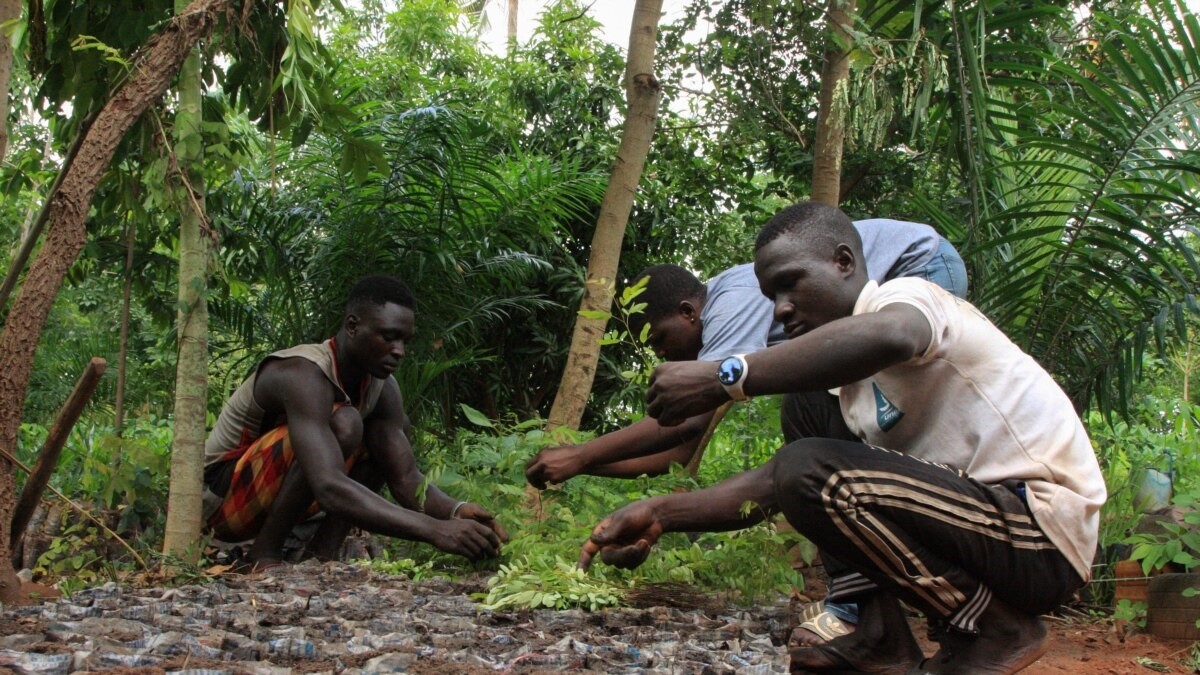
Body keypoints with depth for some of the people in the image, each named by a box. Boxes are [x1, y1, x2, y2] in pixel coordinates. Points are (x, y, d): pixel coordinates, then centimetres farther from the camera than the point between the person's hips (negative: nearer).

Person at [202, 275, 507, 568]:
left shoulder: (383, 388, -4)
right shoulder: (304, 375, -29)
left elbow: (406, 480, -8)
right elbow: (330, 488, -42)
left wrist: (456, 510, -31)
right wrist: (435, 530, -49)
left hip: (276, 499, 8)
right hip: (220, 500, -8)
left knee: (396, 431, 1)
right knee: (342, 423, -30)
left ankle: (324, 549, -9)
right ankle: (265, 552, -18)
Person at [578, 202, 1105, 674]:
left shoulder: (907, 296, -11)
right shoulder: (858, 382, 15)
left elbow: (888, 338, -39)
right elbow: (773, 484, 8)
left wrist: (727, 378, -38)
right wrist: (663, 514, -5)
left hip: (1044, 533, -9)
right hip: (994, 515, 10)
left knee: (814, 473, -24)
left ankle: (992, 627, -9)